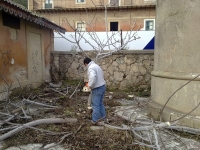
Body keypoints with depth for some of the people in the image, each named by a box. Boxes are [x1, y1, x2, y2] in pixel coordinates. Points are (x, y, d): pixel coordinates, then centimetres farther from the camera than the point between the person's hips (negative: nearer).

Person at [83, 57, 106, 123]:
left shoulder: (91, 68, -17)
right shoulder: (97, 66, 14)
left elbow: (93, 77, -36)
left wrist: (90, 85, -20)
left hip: (97, 89, -9)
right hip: (102, 86, 9)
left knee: (95, 105, 1)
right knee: (100, 103, 21)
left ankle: (95, 120, 10)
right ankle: (102, 116, 31)